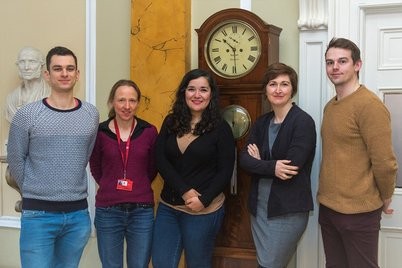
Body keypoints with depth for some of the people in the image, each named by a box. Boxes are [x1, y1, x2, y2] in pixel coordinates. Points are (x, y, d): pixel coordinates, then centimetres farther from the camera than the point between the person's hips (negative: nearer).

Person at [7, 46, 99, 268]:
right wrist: (34, 192, 8)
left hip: (78, 214, 3)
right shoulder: (27, 115, -7)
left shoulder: (91, 114, 3)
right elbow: (16, 160, 2)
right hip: (38, 214, -3)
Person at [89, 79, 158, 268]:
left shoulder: (149, 131, -2)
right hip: (108, 211, 0)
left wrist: (138, 187, 11)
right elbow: (95, 169, 10)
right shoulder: (100, 132, -4)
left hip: (142, 211, 1)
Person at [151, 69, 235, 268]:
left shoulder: (220, 128, -5)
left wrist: (203, 200, -18)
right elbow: (160, 160, -4)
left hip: (204, 210, -3)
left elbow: (225, 172, -7)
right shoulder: (171, 122, 5)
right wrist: (185, 191, -15)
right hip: (168, 207, 3)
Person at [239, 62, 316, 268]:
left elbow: (290, 168, -21)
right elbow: (244, 159, -3)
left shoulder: (303, 122, -13)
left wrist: (259, 162, -6)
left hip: (289, 209, -7)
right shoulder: (261, 122, 8)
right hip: (259, 205, 7)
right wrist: (271, 167, -21)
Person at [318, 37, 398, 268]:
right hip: (327, 208, 8)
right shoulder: (330, 106, 11)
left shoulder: (369, 105, -17)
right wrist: (327, 198, 14)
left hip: (358, 211, -8)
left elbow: (385, 162, -17)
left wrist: (385, 200, -5)